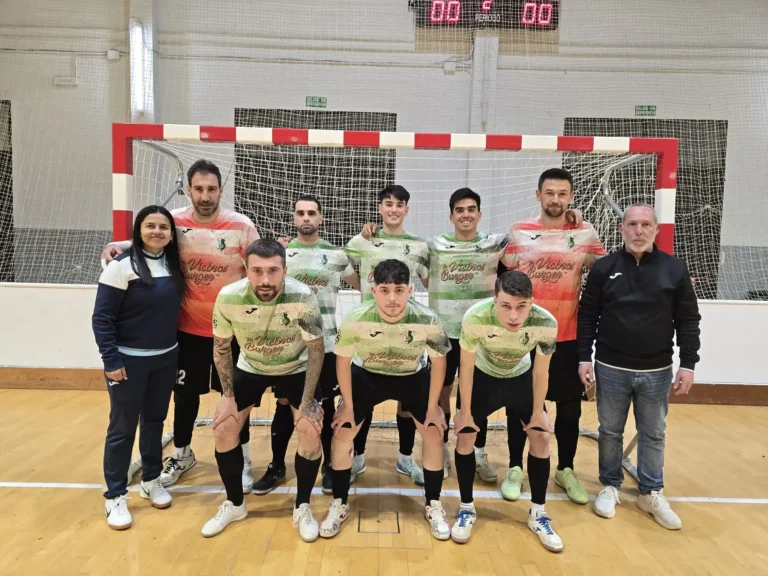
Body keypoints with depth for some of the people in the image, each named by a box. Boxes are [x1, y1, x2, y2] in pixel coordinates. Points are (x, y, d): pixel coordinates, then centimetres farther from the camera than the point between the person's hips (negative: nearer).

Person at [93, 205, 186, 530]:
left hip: (166, 359, 6)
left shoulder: (173, 265, 5)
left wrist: (172, 350, 4)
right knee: (122, 427, 4)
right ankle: (115, 496, 19)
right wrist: (111, 361, -16)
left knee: (155, 420, 17)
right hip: (129, 360, -5)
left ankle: (151, 481, 34)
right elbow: (102, 317, -13)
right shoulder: (122, 266, -13)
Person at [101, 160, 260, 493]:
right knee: (185, 393, 17)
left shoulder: (242, 226, -11)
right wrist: (119, 246, -10)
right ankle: (182, 454, 41)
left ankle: (242, 461, 31)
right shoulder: (174, 222, -6)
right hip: (188, 328, 2)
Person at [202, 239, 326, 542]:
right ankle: (234, 504, 21)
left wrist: (308, 401, -18)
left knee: (310, 431, -14)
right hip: (250, 368, 2)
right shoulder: (228, 297, -28)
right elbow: (221, 348, -9)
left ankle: (302, 508, 10)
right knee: (223, 430, -4)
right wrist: (228, 396, -8)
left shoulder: (303, 297, -34)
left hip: (296, 370, -2)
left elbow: (316, 349, -19)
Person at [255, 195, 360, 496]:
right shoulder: (280, 251, 4)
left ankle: (330, 466, 25)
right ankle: (276, 466, 26)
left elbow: (362, 285, 12)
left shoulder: (336, 254, 2)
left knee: (326, 406, 9)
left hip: (325, 343, 0)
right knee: (284, 405, 10)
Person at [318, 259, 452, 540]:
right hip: (367, 376, 0)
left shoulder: (428, 320, -31)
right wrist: (348, 407, -8)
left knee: (434, 432, -8)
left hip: (413, 377, 0)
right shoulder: (355, 319, -32)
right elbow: (343, 360, -14)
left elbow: (438, 361, -13)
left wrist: (432, 407, -8)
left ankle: (433, 506, 14)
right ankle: (339, 504, 15)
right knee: (342, 432, -7)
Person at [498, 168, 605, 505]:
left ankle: (566, 470, 30)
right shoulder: (519, 232, 0)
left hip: (568, 337, 1)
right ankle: (515, 469, 25)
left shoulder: (586, 234, 1)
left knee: (570, 407, 10)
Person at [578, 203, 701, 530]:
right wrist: (584, 358, -3)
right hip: (611, 369, 0)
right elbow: (587, 317, 1)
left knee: (653, 435, 12)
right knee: (610, 432, 11)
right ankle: (610, 487, 28)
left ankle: (651, 494, 27)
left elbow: (688, 320, 2)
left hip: (657, 371, 1)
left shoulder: (675, 269, -1)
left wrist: (688, 364, -2)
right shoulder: (604, 268, -2)